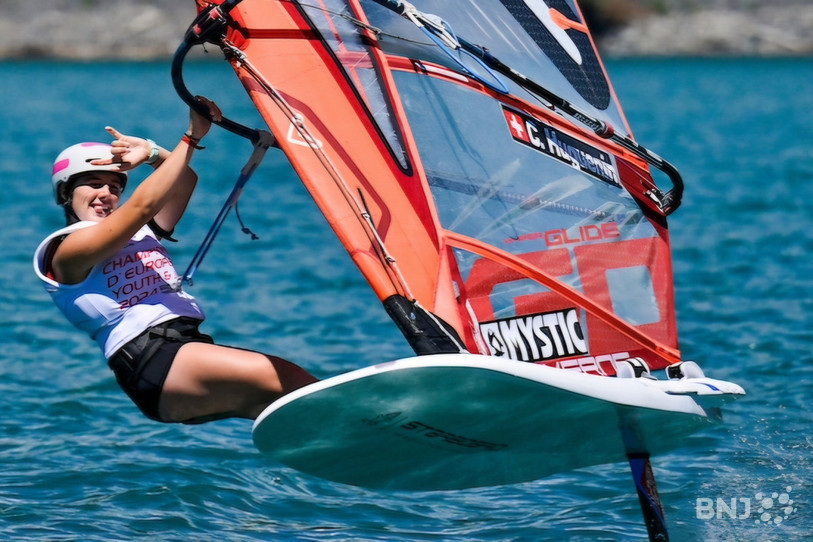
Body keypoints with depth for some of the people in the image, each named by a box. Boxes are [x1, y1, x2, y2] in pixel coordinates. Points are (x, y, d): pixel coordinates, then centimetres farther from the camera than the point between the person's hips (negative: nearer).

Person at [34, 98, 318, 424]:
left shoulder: (141, 232, 29)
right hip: (151, 363, -8)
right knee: (284, 378, -27)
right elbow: (143, 204, -7)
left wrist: (151, 153, 4)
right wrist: (192, 139, -3)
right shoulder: (69, 250, 4)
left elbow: (184, 181, 22)